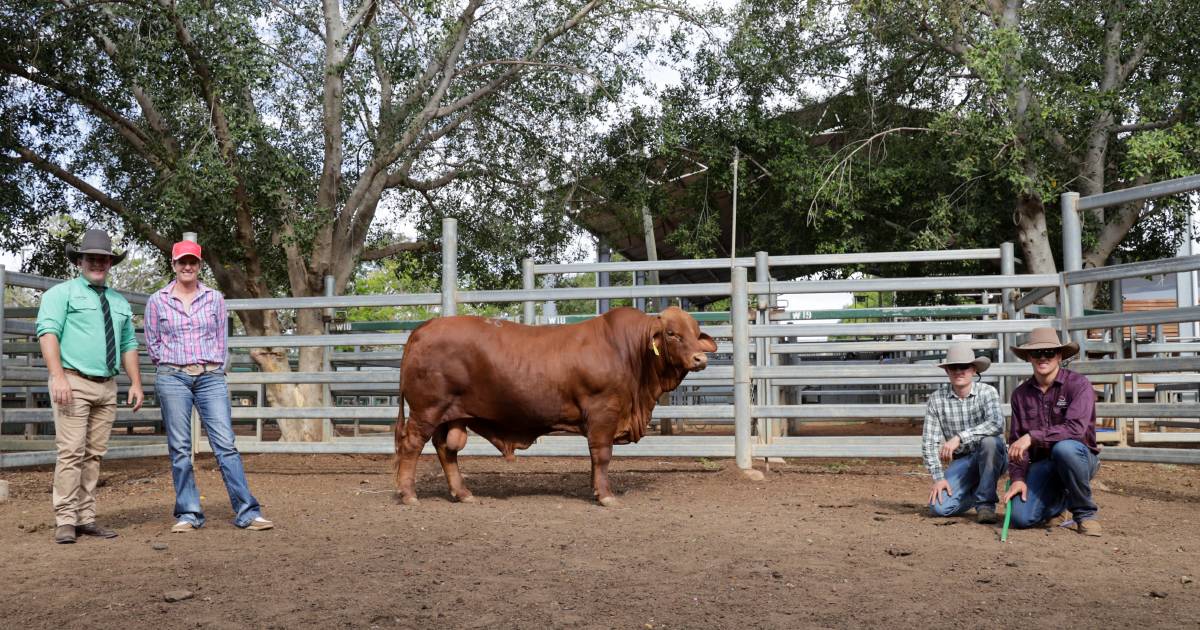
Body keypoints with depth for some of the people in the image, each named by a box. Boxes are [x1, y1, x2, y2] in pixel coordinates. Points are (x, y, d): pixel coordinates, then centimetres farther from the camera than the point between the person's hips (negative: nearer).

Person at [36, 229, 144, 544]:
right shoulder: (61, 293, 3)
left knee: (94, 455, 5)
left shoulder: (120, 302, 21)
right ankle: (65, 521, -6)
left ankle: (86, 518, 9)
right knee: (71, 452, -10)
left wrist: (136, 383, 12)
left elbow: (129, 345, 22)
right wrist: (58, 376, -21)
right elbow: (48, 332, -9)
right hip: (74, 383, -5)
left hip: (107, 387, 6)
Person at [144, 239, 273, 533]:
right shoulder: (157, 300, 6)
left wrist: (212, 365, 8)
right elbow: (152, 343, 12)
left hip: (211, 377, 0)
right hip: (172, 378, 0)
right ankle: (188, 514, 11)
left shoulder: (215, 298, 8)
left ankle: (248, 513, -5)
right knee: (179, 448, 2)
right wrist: (173, 362, 10)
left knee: (226, 444, -5)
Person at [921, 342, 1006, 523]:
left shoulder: (987, 392, -11)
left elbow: (997, 424, -31)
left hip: (991, 458, -2)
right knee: (939, 507, -17)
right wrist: (938, 477, -15)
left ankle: (985, 502, -16)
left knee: (990, 440, -35)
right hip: (961, 461, 2)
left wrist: (959, 437, -38)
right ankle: (974, 491, 18)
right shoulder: (936, 399, -6)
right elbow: (929, 442, -6)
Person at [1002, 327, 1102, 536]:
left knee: (1063, 448, -39)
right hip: (1041, 463, 4)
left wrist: (1032, 437, -30)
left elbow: (1075, 428, -26)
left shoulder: (1078, 384, -10)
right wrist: (1018, 477, -8)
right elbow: (1016, 440, 5)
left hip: (1079, 458, -4)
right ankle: (1058, 499, 21)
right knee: (1021, 518, -17)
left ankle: (1085, 513, -14)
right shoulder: (1020, 394, 5)